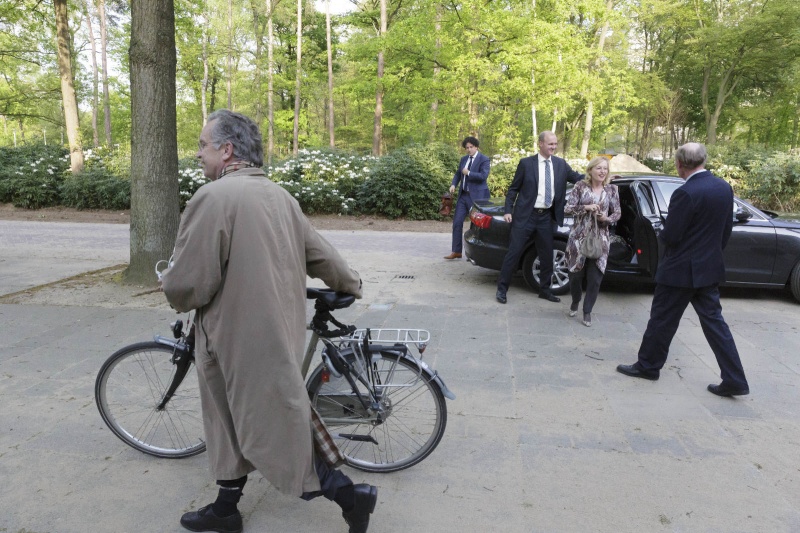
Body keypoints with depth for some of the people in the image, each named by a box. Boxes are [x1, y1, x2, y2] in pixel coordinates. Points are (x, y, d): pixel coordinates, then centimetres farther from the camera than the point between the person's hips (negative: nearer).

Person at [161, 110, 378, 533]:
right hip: (276, 330, 9)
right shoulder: (279, 195, 8)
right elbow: (319, 252, 15)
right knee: (235, 420, 21)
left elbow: (189, 283, -20)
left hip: (245, 338, -9)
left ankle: (350, 494, 14)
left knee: (272, 436, 4)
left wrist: (170, 291, 4)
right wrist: (351, 284, 33)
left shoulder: (214, 196, -18)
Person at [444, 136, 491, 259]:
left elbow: (483, 176, -18)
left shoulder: (484, 160, -6)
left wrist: (468, 173, -14)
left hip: (477, 196, -7)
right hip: (463, 195, 7)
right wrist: (453, 184, 3)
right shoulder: (464, 159, 14)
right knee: (457, 222, 3)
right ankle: (456, 251, 11)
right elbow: (458, 174, 20)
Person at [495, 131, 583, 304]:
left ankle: (544, 290, 26)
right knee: (514, 252, -2)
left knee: (547, 255, 11)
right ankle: (502, 288, 8)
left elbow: (578, 178, 5)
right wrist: (508, 210, -7)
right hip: (525, 215, -4)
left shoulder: (561, 164, 7)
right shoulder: (526, 163, -3)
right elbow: (513, 188, -1)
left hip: (547, 217, 4)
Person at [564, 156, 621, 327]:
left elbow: (617, 213, 9)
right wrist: (586, 207, -19)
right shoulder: (580, 186, -2)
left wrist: (607, 219, -12)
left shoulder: (612, 189, 3)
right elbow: (567, 208, -4)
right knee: (576, 275, 6)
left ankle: (587, 311, 16)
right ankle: (575, 303, 35)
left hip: (600, 240, 1)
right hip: (578, 237, -1)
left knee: (595, 278, -1)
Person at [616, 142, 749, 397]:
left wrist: (662, 235, 3)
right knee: (713, 321, 12)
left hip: (681, 270, -8)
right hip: (710, 268, 8)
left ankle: (647, 365, 22)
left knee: (662, 319, 7)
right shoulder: (724, 188, 4)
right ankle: (734, 380, 13)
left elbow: (669, 236, -19)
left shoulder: (686, 193, -21)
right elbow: (727, 228, 11)